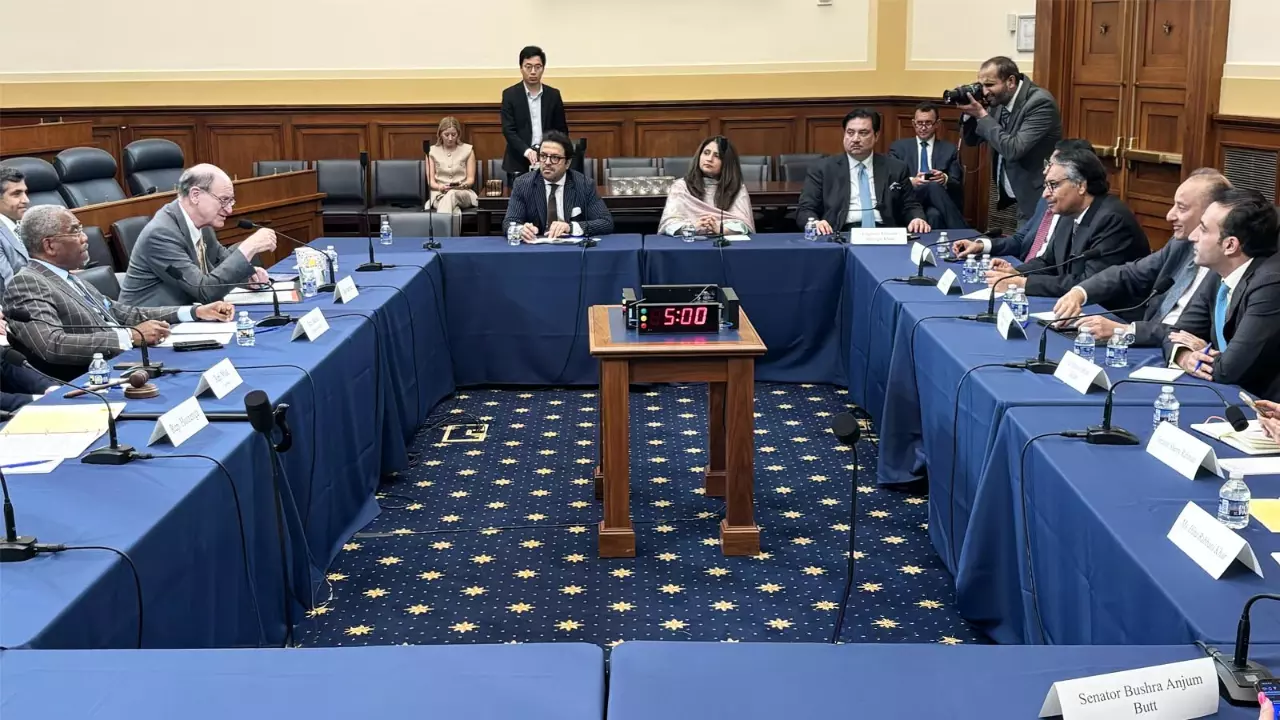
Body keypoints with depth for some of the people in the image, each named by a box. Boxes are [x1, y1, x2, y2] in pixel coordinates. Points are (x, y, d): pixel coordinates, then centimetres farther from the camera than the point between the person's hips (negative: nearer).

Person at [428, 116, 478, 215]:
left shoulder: (467, 150, 9)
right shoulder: (432, 151, 10)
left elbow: (471, 179, 6)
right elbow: (430, 180, 4)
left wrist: (463, 185, -19)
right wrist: (439, 187, -19)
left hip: (463, 193, -1)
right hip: (439, 193, 1)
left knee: (452, 194, -40)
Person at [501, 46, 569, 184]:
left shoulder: (553, 95, 8)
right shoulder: (510, 94, 1)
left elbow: (562, 130, 11)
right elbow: (508, 130, -7)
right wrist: (526, 151, -23)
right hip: (519, 163, -2)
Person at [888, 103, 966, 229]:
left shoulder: (950, 149, 19)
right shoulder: (899, 147, 17)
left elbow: (958, 186, 11)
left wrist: (945, 179, -14)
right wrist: (911, 182, -16)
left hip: (938, 203, 0)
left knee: (934, 215, -40)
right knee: (932, 186, -35)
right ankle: (961, 232, -36)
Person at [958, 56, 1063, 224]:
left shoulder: (1040, 102, -20)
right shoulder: (1001, 100, 2)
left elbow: (1014, 150, -29)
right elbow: (972, 140, 12)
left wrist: (981, 115, -22)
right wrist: (969, 113, -8)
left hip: (1036, 199, -7)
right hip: (1009, 195, 7)